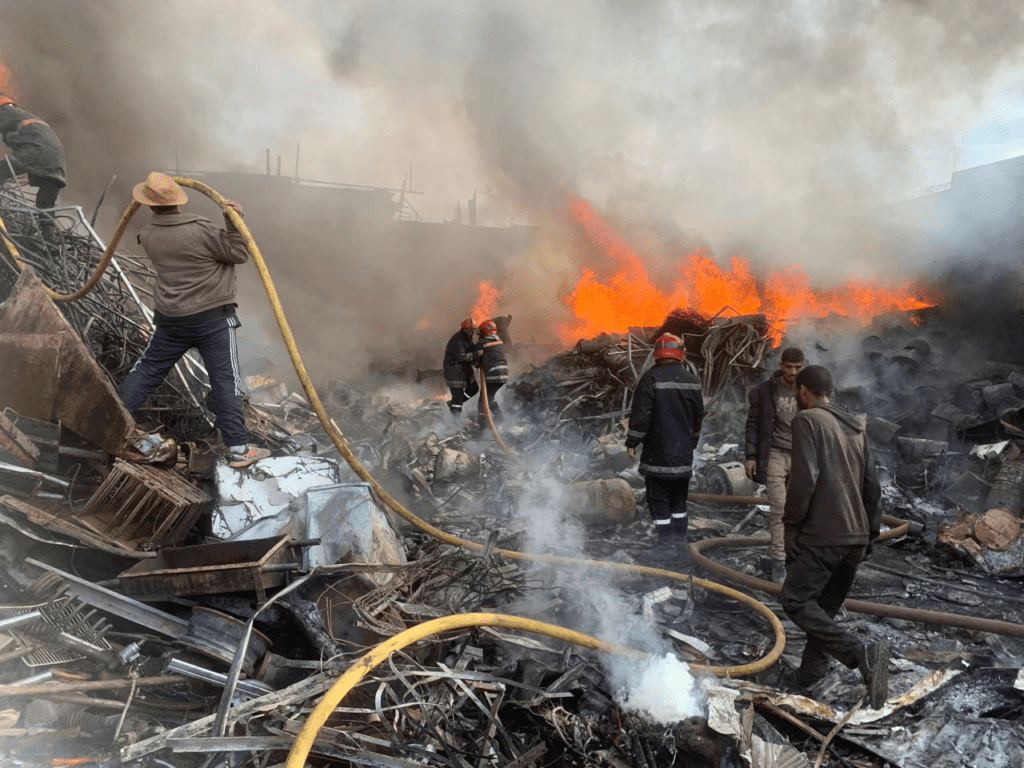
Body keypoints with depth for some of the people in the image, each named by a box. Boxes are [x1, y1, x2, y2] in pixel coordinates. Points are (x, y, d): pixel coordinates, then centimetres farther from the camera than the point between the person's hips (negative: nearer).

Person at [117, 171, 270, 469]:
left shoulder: (148, 236, 2)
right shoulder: (200, 229, -15)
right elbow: (238, 254, -9)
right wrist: (233, 222, -10)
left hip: (170, 318, 5)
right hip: (213, 318, -4)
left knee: (147, 369, 19)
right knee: (226, 381, -2)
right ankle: (238, 449, -2)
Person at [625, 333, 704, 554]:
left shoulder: (651, 378, -12)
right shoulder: (692, 380, 9)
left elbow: (641, 414, -15)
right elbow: (698, 417, 18)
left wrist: (632, 442, -6)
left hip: (657, 455, -6)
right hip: (683, 454, 6)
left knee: (659, 501, -1)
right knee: (679, 500, 17)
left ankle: (666, 541, -2)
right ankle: (680, 540, 22)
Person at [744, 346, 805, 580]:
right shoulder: (765, 390, 0)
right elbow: (753, 424, 3)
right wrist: (751, 456, -1)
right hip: (775, 455, -3)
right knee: (778, 508, -9)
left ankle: (776, 556, 15)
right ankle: (778, 560, -4)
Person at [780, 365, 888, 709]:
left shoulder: (807, 420, -8)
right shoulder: (856, 426, 16)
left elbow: (804, 478, -18)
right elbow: (871, 484, 16)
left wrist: (791, 525, -10)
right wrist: (870, 531, 21)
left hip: (821, 535, -8)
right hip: (856, 536, 8)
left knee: (796, 600, -7)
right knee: (825, 606, 17)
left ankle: (861, 654, -19)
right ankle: (811, 671, 20)